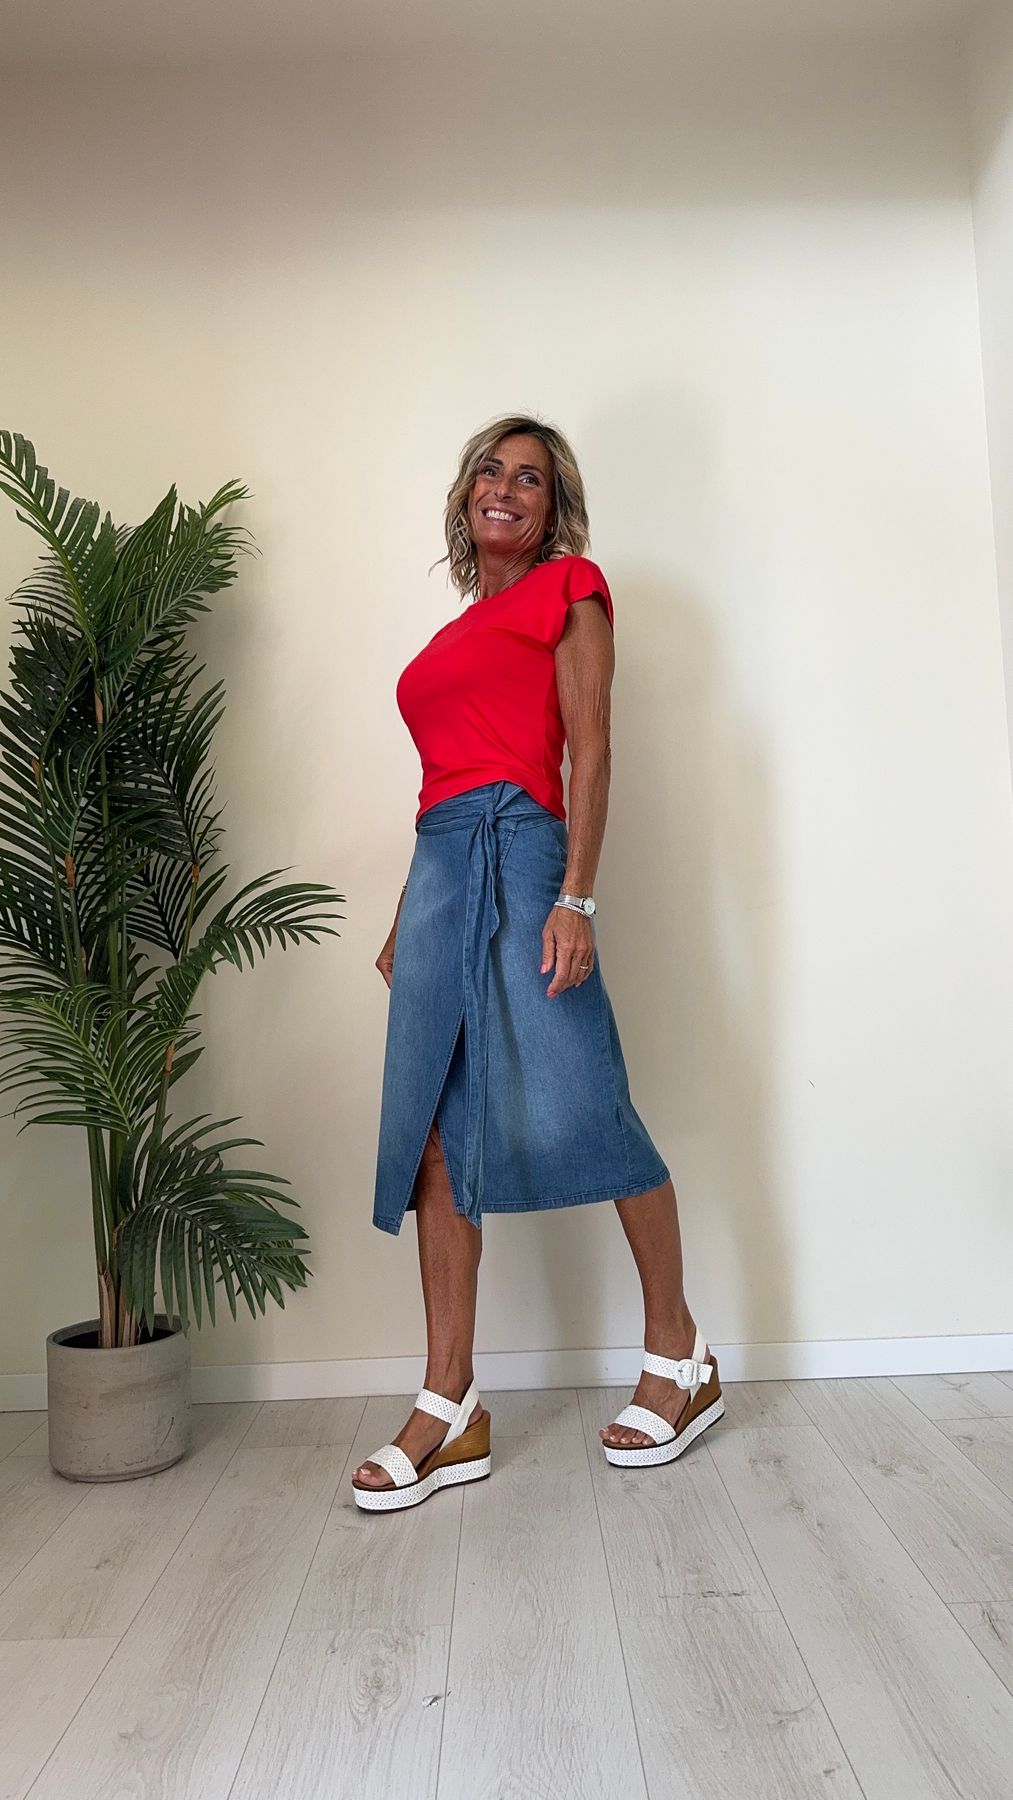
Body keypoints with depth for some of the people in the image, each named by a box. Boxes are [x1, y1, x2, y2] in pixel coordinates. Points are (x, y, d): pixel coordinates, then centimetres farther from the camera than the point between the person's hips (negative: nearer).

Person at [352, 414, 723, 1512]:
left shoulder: (567, 588, 8)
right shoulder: (455, 634, 27)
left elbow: (590, 749, -4)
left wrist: (575, 897, -15)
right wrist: (405, 922, 20)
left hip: (520, 850, -7)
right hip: (440, 865, 7)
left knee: (576, 1109, -7)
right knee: (435, 1131, 0)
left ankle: (680, 1359, 13)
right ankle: (449, 1411, 6)